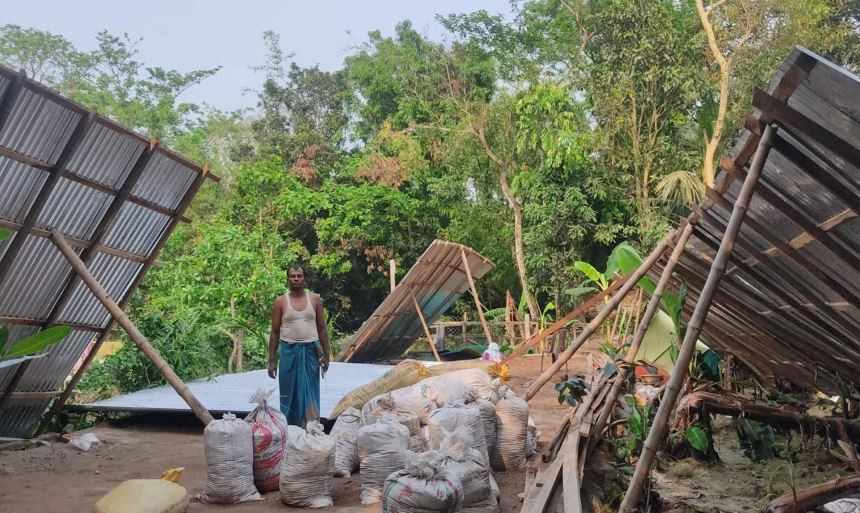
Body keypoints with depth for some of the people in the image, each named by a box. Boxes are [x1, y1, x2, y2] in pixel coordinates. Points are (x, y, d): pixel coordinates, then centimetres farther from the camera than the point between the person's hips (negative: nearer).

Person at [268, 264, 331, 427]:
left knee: (310, 394, 4)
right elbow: (275, 332, 2)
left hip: (311, 351, 1)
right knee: (290, 394, 5)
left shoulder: (315, 300, 5)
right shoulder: (280, 302, 1)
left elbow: (322, 329, 7)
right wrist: (272, 360, -1)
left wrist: (326, 355, 2)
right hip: (289, 351, -1)